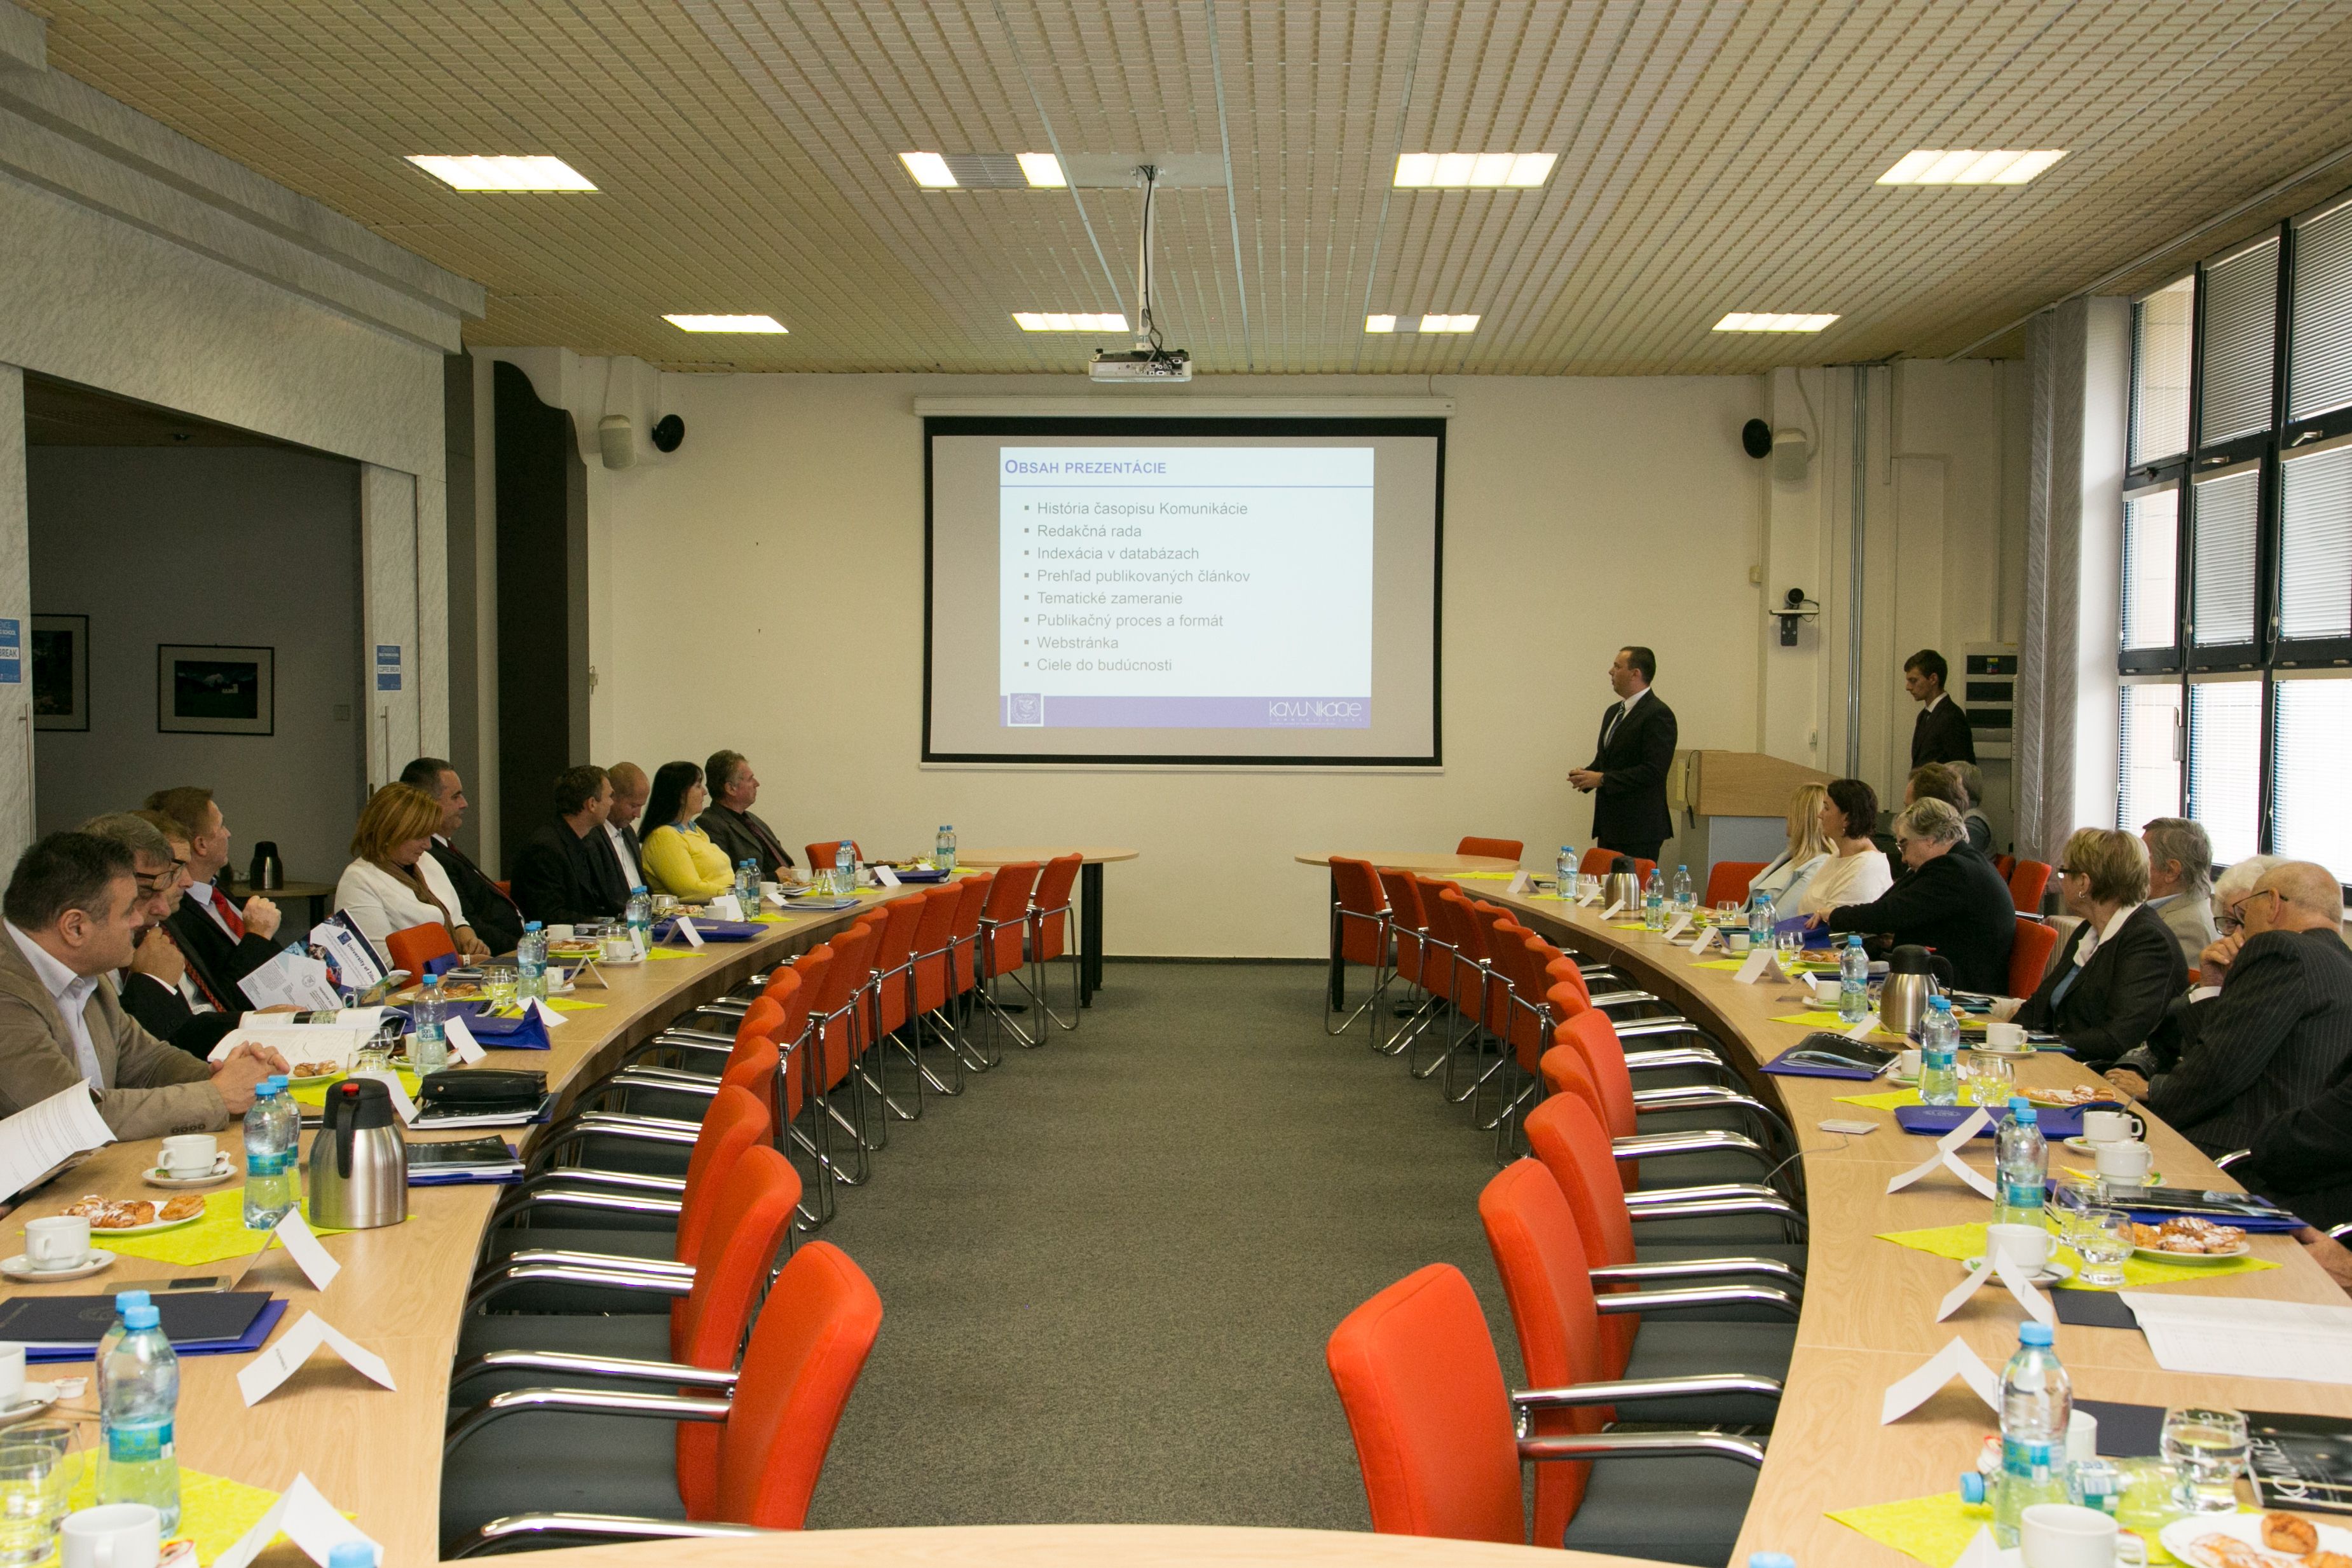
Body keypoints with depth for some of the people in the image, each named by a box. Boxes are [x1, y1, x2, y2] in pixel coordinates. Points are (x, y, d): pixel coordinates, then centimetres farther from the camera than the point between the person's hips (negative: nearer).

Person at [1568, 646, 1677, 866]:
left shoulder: (1658, 714, -12)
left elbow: (1653, 771, -20)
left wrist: (1602, 779, -19)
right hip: (1609, 826, 9)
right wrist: (1588, 775, 3)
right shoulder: (1614, 712, 17)